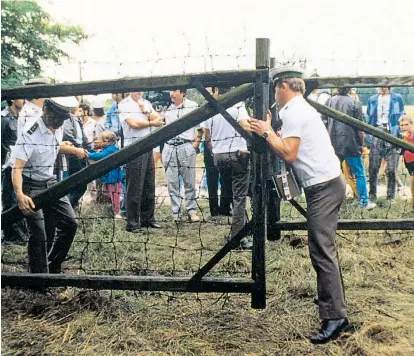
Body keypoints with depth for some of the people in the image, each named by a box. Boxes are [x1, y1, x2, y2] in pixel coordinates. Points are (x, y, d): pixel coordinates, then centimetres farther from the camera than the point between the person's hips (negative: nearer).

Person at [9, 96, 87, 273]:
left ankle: (53, 268, 20)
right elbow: (17, 167, -33)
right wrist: (20, 194, -48)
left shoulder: (57, 130, -1)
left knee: (70, 223, 5)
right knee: (38, 234, -13)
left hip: (50, 183, 8)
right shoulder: (30, 134, -25)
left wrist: (75, 150, 26)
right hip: (30, 186, -7)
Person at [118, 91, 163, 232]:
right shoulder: (124, 104, -2)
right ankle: (132, 223, 3)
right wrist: (151, 123, -1)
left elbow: (159, 119, 5)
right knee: (135, 188, -4)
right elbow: (133, 123, -14)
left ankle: (147, 218, 22)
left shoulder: (146, 103, 16)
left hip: (148, 147, 6)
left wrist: (145, 110, -7)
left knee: (149, 185, 11)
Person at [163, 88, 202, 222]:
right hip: (169, 148, 4)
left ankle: (191, 211, 10)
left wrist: (196, 143, -4)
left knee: (189, 182, 1)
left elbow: (200, 127, 4)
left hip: (186, 147, -3)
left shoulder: (192, 106, 2)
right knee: (172, 183, 4)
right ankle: (175, 213, 10)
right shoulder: (168, 109, 12)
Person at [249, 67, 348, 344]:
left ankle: (334, 317, -8)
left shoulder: (294, 113, -13)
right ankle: (333, 298, 35)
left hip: (323, 186, -11)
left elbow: (288, 154, -20)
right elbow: (287, 146, 16)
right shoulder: (301, 109, 18)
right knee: (326, 248, 20)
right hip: (328, 183, 11)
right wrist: (267, 132, 16)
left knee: (322, 251, -11)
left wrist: (267, 132, -9)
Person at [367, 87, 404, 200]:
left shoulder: (397, 98, 10)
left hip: (392, 133, -2)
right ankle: (372, 194, 8)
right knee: (373, 167, -2)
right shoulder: (372, 99, 16)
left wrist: (400, 135, -2)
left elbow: (401, 118, 8)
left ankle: (390, 197, 5)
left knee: (391, 169, -4)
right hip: (377, 132, 2)